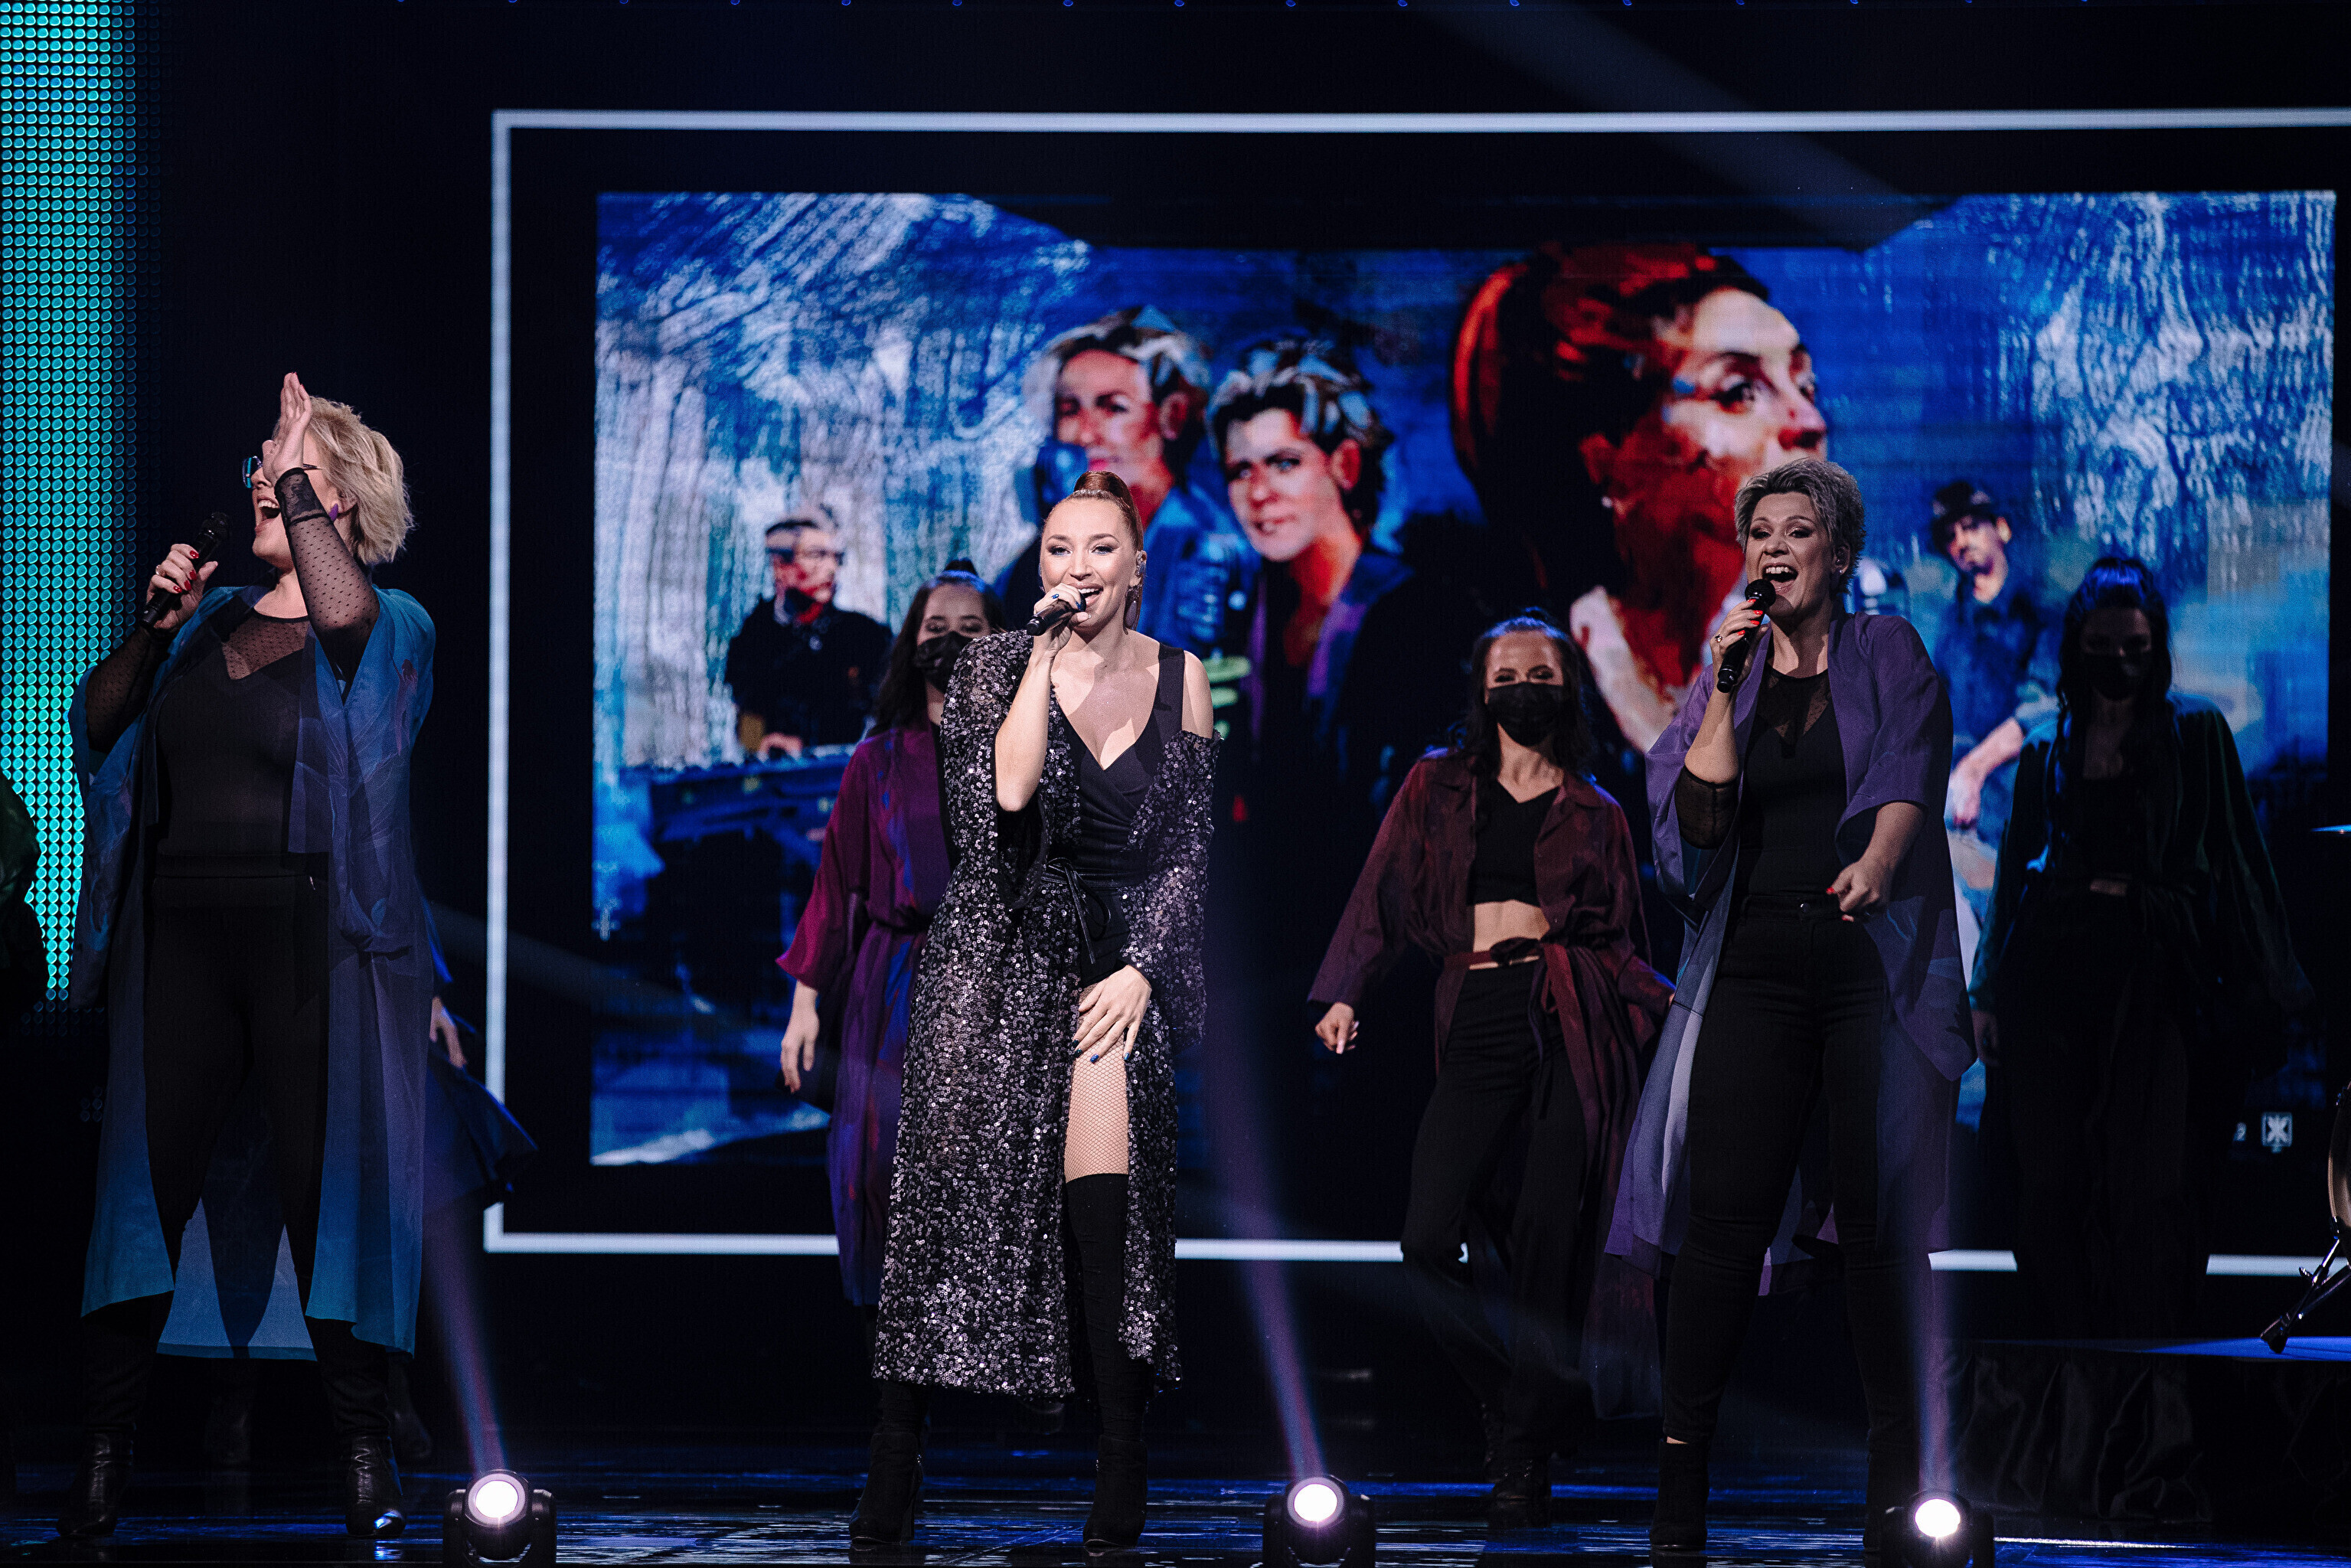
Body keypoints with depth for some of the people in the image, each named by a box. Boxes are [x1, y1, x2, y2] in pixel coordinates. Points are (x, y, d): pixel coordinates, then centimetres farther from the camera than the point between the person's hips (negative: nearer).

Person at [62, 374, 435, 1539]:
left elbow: (343, 612, -23)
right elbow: (97, 724, 14)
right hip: (181, 937, 4)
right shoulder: (210, 621, 17)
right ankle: (104, 1450, 2)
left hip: (311, 936, -4)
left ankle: (363, 1450, 3)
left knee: (323, 1181, -4)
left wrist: (301, 474, -18)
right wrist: (157, 626, 1)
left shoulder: (385, 626, 2)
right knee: (146, 1178, -1)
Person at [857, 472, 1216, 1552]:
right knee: (953, 1183, -7)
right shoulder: (997, 666, 1)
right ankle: (896, 1460, -5)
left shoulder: (1177, 680, 7)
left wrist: (1141, 969, -3)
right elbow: (1002, 794, -17)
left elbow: (1187, 846, 8)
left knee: (1102, 1178, -17)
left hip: (1119, 955, 1)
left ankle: (1121, 1460, -14)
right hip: (999, 945, 0)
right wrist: (1044, 658, -15)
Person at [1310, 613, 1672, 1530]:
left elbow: (1620, 944, 12)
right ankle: (1515, 1407, 11)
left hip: (1568, 1025, -1)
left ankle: (1525, 1462, 3)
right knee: (1428, 1240, -12)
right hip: (1477, 1031, 1)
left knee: (1548, 1246, -6)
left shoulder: (1594, 815, 14)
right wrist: (1343, 992, -5)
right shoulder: (1438, 786, 15)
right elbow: (1382, 894, 8)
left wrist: (1670, 1010, -4)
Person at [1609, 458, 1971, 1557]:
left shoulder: (1887, 654, 6)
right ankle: (1681, 1460, -7)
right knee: (1724, 1208, -7)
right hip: (1756, 962, 2)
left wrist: (1876, 863, -31)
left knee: (1880, 1211, -6)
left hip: (1875, 955, -2)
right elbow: (1699, 814, 2)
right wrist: (1724, 684, -3)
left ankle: (1898, 1472, 0)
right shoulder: (1731, 674, 15)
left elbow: (1909, 776, -12)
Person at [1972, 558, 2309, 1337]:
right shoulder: (2048, 747, 14)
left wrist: (2268, 980, 1)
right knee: (2051, 1186, 0)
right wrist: (1988, 992, 14)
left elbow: (2235, 856, 5)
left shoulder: (2194, 732, 7)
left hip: (2150, 970, -3)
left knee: (2147, 1186, -9)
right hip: (2050, 966, 3)